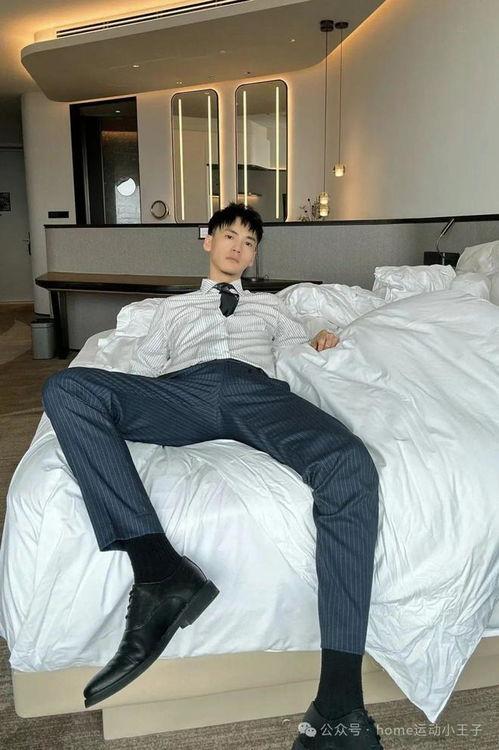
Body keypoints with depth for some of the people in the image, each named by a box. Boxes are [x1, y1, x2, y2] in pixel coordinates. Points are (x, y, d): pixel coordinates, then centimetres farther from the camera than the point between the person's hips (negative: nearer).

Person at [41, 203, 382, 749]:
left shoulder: (269, 305, 40)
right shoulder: (175, 307, 38)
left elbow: (307, 347, 39)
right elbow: (141, 369, 25)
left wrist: (322, 341, 14)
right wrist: (111, 411, 3)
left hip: (257, 391, 0)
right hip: (182, 392, 1)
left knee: (349, 464, -34)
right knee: (65, 387, -28)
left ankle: (339, 702, -36)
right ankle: (158, 571, -36)